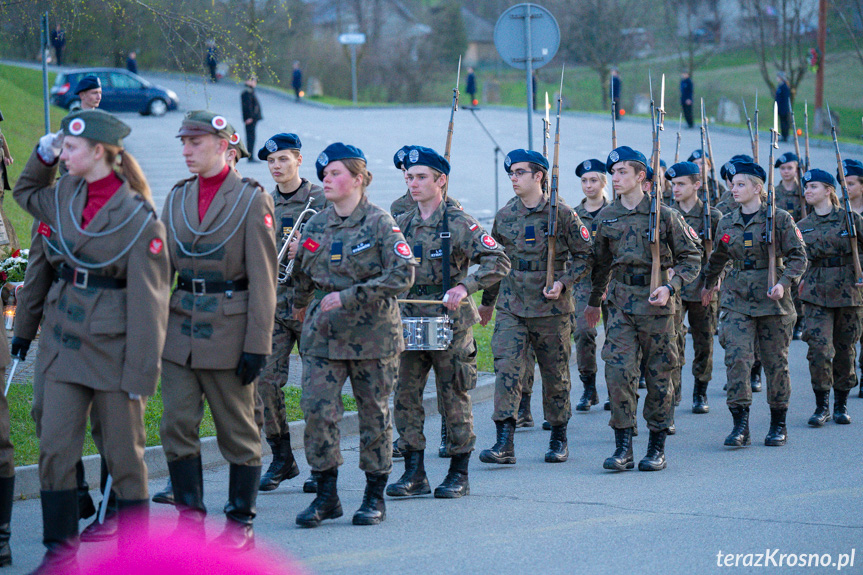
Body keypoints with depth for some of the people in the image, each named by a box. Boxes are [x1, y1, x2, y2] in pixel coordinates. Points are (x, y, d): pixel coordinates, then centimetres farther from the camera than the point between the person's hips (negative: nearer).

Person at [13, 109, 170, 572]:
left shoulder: (138, 216, -13)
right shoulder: (64, 194, 6)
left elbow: (147, 300, -13)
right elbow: (24, 192, 30)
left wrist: (141, 371, -14)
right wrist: (42, 155, 11)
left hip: (112, 349, -6)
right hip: (64, 341, 6)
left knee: (123, 454, 5)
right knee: (55, 447, 2)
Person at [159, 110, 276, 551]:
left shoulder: (251, 199, -5)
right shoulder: (177, 197, 10)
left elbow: (262, 278, -8)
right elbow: (160, 266, 14)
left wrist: (257, 344, -13)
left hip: (228, 330, -5)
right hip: (179, 328, 5)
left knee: (237, 429, 5)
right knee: (177, 425, 0)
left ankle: (241, 522, 15)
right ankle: (190, 517, 9)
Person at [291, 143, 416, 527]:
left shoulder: (380, 223, -8)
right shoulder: (316, 225, 8)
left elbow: (403, 275, -16)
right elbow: (301, 272, 25)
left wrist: (348, 297, -19)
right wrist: (300, 306, 36)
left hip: (372, 333, -4)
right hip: (322, 334, 4)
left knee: (374, 413, 5)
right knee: (317, 409, -6)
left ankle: (375, 497, 17)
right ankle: (326, 495, 5)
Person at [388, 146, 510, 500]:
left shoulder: (458, 224, -7)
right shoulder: (402, 225, 11)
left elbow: (499, 262, -14)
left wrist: (464, 286, -24)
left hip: (451, 323, -5)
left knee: (454, 398, 2)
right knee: (405, 395, 1)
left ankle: (459, 475, 12)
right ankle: (414, 474, 8)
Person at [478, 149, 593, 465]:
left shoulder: (561, 213, -4)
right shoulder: (504, 216, 7)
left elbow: (586, 255, 1)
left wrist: (563, 282, -13)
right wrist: (487, 302, 25)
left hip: (552, 308, -3)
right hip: (511, 307, 3)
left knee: (555, 373, 8)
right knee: (506, 368, -10)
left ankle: (559, 438, 24)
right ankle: (504, 443, -13)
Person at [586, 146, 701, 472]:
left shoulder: (664, 215, -3)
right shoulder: (606, 217, 8)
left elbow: (691, 258, 1)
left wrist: (670, 287, -13)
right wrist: (594, 302, 28)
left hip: (656, 303, -3)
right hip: (621, 303, 3)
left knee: (658, 375, 4)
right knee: (618, 371, -9)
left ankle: (657, 448, 15)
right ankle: (623, 448, -3)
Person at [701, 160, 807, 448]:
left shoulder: (779, 218, -4)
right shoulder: (727, 223, 8)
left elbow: (798, 256, -5)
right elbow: (718, 257, 26)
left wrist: (784, 283, -19)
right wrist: (709, 283, 39)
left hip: (772, 298, -3)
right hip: (736, 299, 3)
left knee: (775, 361, 5)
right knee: (736, 357, -12)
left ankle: (778, 424, 20)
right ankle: (740, 425, -11)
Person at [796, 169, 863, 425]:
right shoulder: (802, 226, 8)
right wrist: (800, 279, -1)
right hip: (816, 293, 1)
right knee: (819, 347, -12)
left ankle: (841, 405, 21)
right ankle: (822, 406, -1)